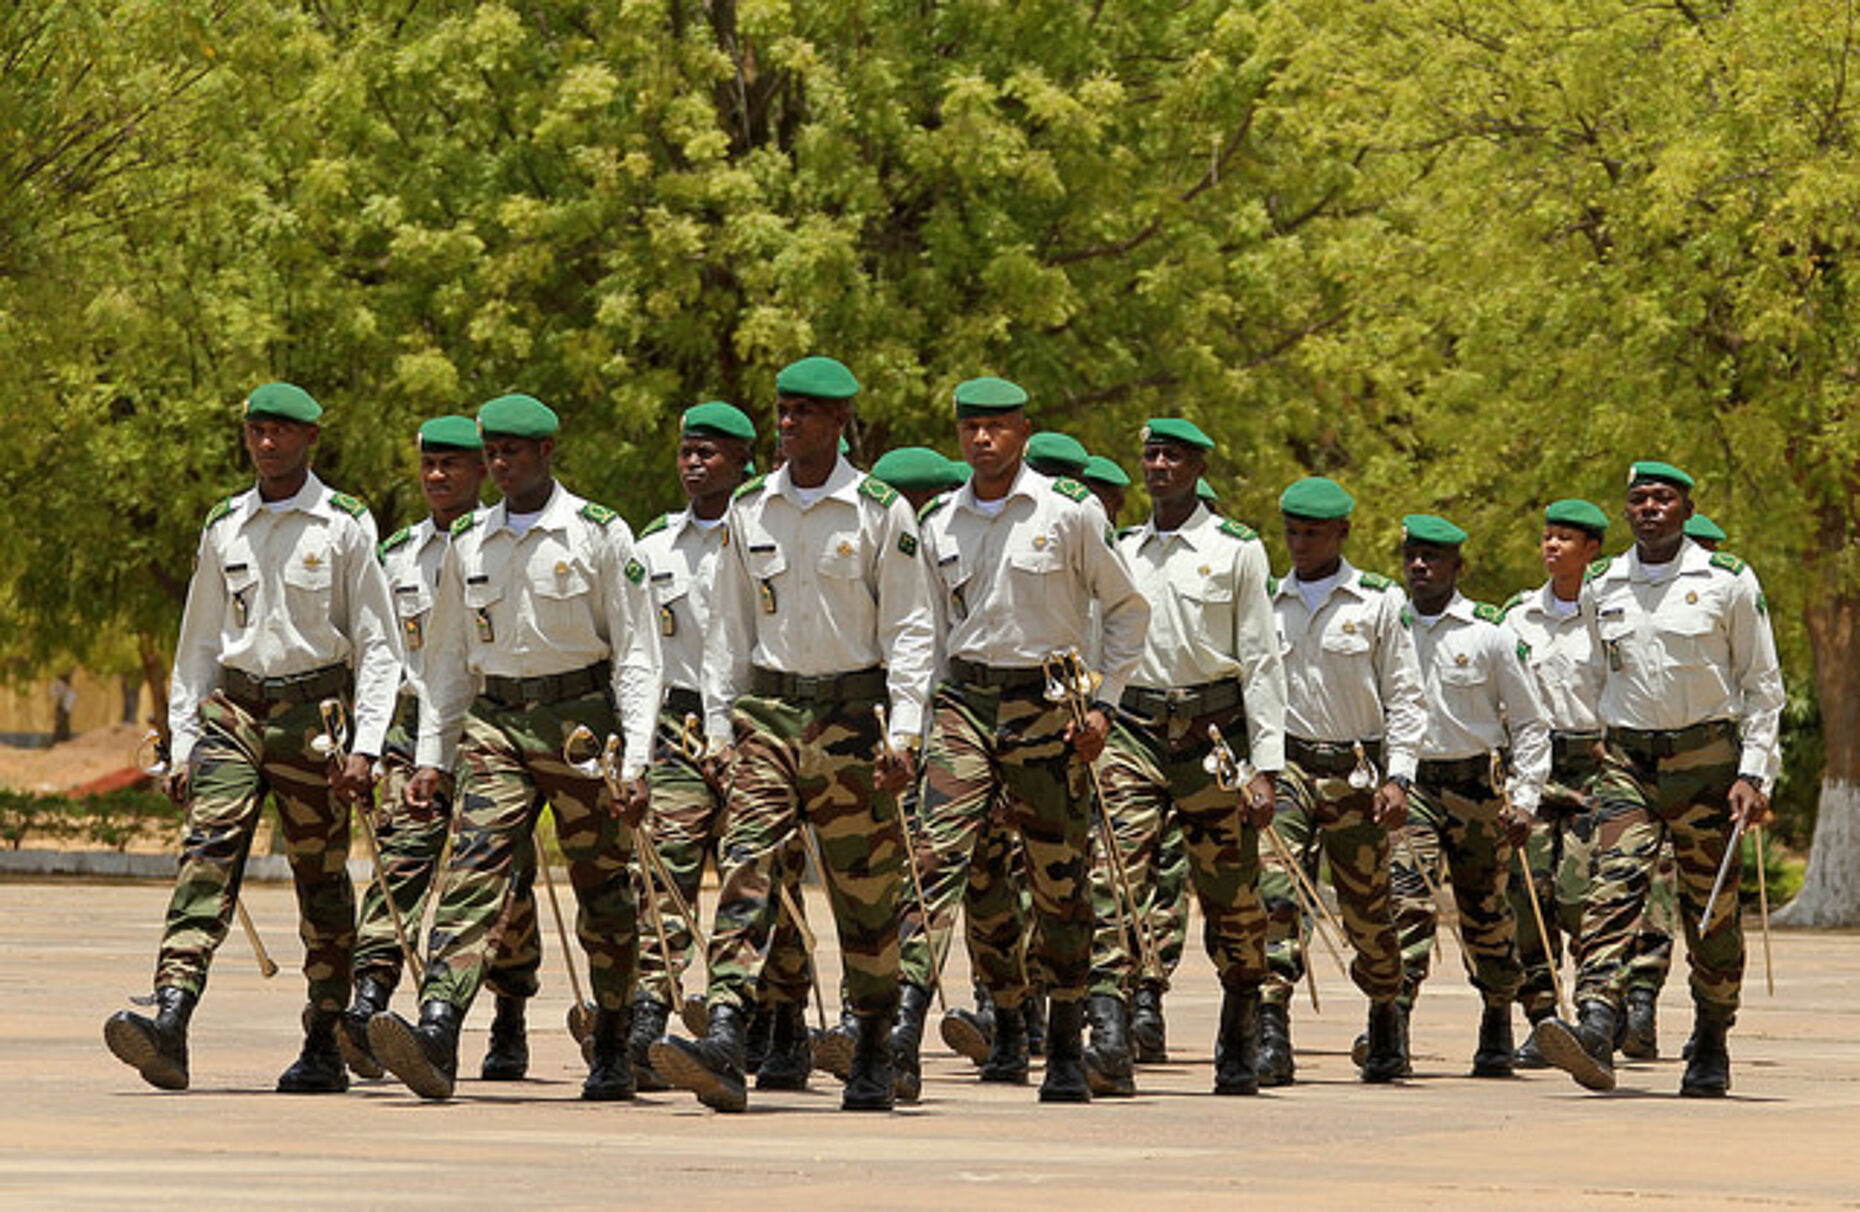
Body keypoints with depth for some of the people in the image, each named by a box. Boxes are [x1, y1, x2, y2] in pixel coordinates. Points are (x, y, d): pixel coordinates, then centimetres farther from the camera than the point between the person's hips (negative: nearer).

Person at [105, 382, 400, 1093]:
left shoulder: (346, 526, 1)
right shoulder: (224, 528, 12)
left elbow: (378, 645, 0)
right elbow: (199, 643, 17)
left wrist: (364, 744, -9)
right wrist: (182, 745, 10)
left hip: (313, 713, -2)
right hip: (233, 710, 2)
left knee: (321, 881, 3)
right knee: (207, 855, -14)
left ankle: (323, 1048, 13)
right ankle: (169, 1022, -28)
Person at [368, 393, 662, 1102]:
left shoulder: (599, 535, -2)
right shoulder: (468, 544, 10)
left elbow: (637, 656, -3)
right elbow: (447, 660, 17)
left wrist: (635, 762, -11)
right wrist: (430, 758, 9)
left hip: (581, 717, -2)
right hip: (496, 724, 3)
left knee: (602, 889, 6)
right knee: (473, 876, -14)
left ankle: (612, 1051, 20)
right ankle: (436, 1035, -29)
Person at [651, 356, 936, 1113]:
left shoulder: (880, 511, -3)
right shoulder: (749, 510, 9)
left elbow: (910, 630, -3)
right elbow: (730, 626, 14)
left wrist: (904, 732, -12)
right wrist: (716, 727, 7)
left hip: (850, 711, -2)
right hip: (768, 710, 2)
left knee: (865, 892, 4)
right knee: (745, 868, -14)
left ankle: (873, 1059, 19)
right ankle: (724, 1044, -27)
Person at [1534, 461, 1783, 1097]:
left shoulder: (1729, 582, -1)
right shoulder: (1602, 587, 9)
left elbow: (1763, 685, 2)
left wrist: (1751, 775, -6)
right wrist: (1586, 765, 17)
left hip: (1708, 758, -2)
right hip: (1627, 759, 2)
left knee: (1712, 912, 4)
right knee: (1613, 888, -18)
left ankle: (1711, 1048, 21)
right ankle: (1595, 1033, -32)